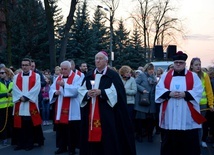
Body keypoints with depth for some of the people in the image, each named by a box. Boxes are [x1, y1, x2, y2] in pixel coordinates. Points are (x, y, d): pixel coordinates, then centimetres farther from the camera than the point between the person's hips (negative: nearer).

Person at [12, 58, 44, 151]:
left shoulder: (36, 76, 4)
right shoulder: (16, 77, 13)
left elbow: (36, 89, -7)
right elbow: (15, 89, 1)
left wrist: (26, 97, -15)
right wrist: (21, 97, -15)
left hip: (31, 104, -3)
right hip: (19, 104, 3)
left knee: (31, 125, -1)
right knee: (20, 125, 5)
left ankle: (29, 143, 10)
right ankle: (20, 143, 15)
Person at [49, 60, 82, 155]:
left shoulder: (76, 77, -4)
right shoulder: (58, 78, 15)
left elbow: (76, 90, -19)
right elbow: (52, 89, 12)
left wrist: (64, 85, -28)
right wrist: (55, 92, -11)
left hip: (71, 110, -5)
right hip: (60, 108, 6)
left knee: (71, 129, -1)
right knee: (60, 128, 9)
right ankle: (62, 147, 21)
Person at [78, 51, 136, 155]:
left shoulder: (113, 75, -1)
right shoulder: (89, 75, 15)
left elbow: (117, 92, -11)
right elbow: (81, 90, 11)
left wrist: (101, 92, -19)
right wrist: (87, 93, -11)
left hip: (107, 113, -5)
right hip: (90, 113, 5)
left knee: (107, 137, -4)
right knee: (91, 137, 7)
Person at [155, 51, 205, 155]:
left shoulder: (193, 76, 8)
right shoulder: (165, 76, 12)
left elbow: (198, 91, -2)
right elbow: (159, 90, 3)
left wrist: (185, 94, -16)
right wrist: (169, 93, -15)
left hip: (187, 116, -1)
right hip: (170, 116, 1)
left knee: (188, 142, 2)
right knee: (169, 141, 7)